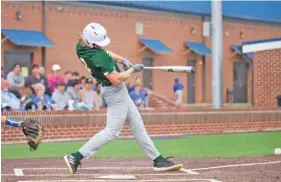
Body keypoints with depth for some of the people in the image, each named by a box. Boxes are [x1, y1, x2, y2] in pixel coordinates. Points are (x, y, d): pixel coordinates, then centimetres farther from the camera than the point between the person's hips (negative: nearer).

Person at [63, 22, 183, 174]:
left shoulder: (81, 46, -2)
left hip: (118, 92, 10)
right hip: (115, 92, -10)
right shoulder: (99, 57, -29)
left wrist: (122, 60, 4)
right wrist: (132, 69, -11)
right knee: (112, 130, -9)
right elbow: (116, 79, -27)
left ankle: (158, 160, 18)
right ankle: (76, 157, -10)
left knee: (137, 125, 13)